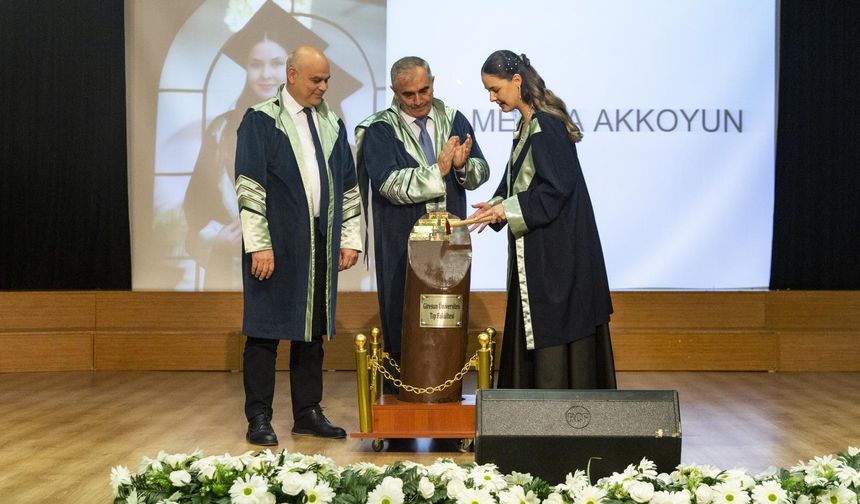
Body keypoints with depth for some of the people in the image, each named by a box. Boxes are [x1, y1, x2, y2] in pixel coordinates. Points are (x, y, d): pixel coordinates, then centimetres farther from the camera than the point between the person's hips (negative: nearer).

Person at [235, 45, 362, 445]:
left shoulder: (331, 125, 13)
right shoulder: (260, 121, -4)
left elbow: (348, 188, 16)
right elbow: (249, 188, -10)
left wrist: (350, 239, 9)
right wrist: (258, 245, -16)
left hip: (320, 244, 5)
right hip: (276, 245, -5)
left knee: (312, 331, 10)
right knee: (266, 330, 0)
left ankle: (308, 413, 19)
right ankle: (259, 419, 5)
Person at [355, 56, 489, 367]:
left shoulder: (453, 121, 7)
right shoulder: (380, 130, -4)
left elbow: (481, 171, 4)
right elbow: (389, 184, -15)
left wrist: (464, 165, -18)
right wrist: (437, 170, -24)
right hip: (401, 245, -3)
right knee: (403, 323, 2)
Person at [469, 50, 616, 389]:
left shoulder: (546, 126, -17)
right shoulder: (526, 125, 12)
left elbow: (556, 187, -21)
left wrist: (505, 209, -19)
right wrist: (497, 205, 4)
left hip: (557, 246, -10)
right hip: (534, 248, 10)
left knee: (554, 333, -6)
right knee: (530, 332, 12)